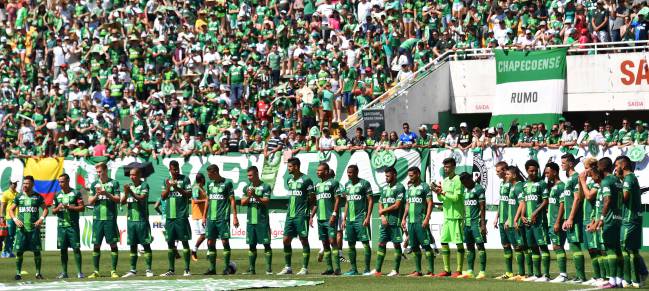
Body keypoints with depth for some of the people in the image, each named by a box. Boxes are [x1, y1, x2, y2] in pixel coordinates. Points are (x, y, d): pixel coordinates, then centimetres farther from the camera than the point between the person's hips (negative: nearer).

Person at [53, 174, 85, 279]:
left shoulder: (75, 193, 0)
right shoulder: (57, 195, 13)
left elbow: (82, 207, -4)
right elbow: (53, 211, 16)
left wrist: (69, 207, -13)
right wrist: (58, 208, -6)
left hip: (73, 225, -4)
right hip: (61, 225, 4)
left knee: (76, 248, -5)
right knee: (63, 249, 5)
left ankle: (79, 272, -3)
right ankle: (64, 272, 11)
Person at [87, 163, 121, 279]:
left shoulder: (114, 183, 4)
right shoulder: (94, 184, 12)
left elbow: (117, 199, -1)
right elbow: (90, 201, 11)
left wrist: (106, 193, -13)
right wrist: (96, 195, -7)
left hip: (110, 218, -3)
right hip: (97, 219, 3)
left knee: (113, 244, -1)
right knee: (96, 245, 2)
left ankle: (114, 270, 3)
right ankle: (96, 271, 7)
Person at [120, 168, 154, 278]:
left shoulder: (144, 185, -4)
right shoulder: (129, 186, 13)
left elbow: (142, 198, -16)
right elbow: (122, 201, 8)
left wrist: (131, 192, -26)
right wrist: (126, 193, -11)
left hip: (142, 219, -5)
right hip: (131, 219, 5)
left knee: (146, 244, -3)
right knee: (132, 245, 8)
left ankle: (149, 269, -1)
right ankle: (133, 270, 13)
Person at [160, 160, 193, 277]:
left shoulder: (185, 179, 0)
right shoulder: (167, 181, 13)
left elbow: (189, 194, -6)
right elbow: (163, 197, 10)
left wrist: (178, 188, -18)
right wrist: (168, 188, -7)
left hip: (181, 216, -5)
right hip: (169, 216, 5)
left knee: (185, 241, -3)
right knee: (170, 242, 6)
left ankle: (187, 269, -1)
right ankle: (171, 269, 11)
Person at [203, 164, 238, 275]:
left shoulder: (227, 183, -3)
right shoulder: (210, 184, 13)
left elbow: (232, 200, -4)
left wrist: (235, 217, -8)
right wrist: (204, 216, 18)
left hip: (223, 218, -6)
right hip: (211, 218, 6)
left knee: (225, 241, -5)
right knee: (210, 243, 3)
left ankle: (226, 267, 2)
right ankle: (212, 268, 8)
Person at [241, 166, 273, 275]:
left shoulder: (265, 187, -4)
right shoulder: (247, 187, 11)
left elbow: (266, 201, -12)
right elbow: (242, 203, 8)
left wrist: (255, 196, -23)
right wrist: (248, 196, -11)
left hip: (262, 220, -4)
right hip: (251, 220, 4)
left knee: (266, 244, -4)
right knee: (252, 245, 7)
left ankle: (269, 268, -2)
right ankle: (251, 268, 11)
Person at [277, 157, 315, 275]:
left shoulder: (306, 180, -9)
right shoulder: (290, 180, 13)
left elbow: (312, 198, -6)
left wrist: (305, 208, -2)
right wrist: (290, 208, 15)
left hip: (301, 216, -7)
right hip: (290, 215, 7)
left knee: (304, 240, -1)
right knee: (286, 240, 4)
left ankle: (305, 268, 2)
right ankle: (287, 267, 11)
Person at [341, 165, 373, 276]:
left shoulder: (364, 183, -5)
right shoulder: (347, 185, 15)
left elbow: (370, 201, -7)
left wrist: (368, 218, -14)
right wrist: (344, 219, 16)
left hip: (361, 218, -7)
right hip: (350, 219, 7)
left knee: (365, 243, -6)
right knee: (351, 244, 7)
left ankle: (367, 269, -3)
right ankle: (353, 269, 14)